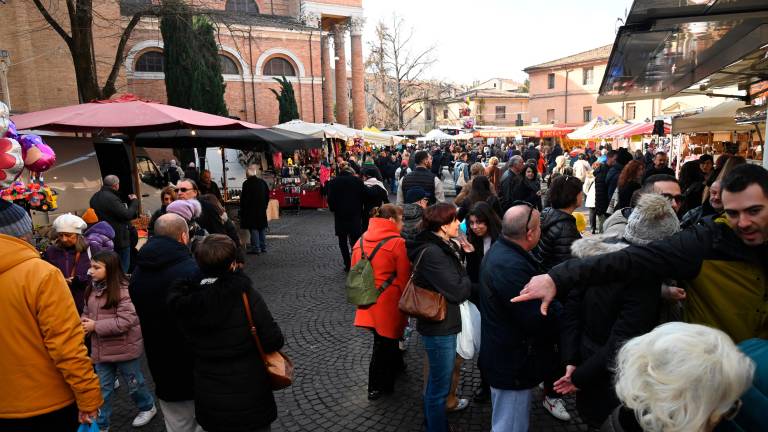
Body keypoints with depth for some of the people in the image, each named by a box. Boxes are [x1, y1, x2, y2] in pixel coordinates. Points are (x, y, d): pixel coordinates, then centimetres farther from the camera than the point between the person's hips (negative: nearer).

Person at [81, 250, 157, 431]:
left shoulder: (124, 290, -22)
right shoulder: (93, 288, 1)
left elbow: (126, 320, -26)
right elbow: (87, 312, 13)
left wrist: (96, 326, -22)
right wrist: (83, 322, -9)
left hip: (124, 348, -6)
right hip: (102, 348, 6)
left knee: (134, 383, 15)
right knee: (103, 389, 16)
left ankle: (148, 407, 39)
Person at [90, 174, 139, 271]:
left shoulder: (95, 197, 9)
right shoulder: (111, 198, -21)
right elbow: (128, 214, -24)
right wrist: (134, 201, -8)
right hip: (119, 238, -9)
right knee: (123, 267, 1)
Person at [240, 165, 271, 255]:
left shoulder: (247, 184, -14)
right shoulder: (263, 182, 3)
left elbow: (244, 198, -12)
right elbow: (267, 196, 9)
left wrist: (242, 210, -2)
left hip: (251, 210, -6)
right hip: (262, 210, 6)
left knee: (254, 228, -1)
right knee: (262, 228, 12)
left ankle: (256, 248, 0)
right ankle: (263, 247, 18)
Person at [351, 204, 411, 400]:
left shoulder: (361, 241, 3)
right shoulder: (397, 243, -15)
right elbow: (404, 277, -12)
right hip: (389, 302, -6)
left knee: (384, 338, 24)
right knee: (385, 342, 10)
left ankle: (396, 366, 45)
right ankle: (376, 388, 23)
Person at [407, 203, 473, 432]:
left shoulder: (443, 247, 6)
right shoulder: (432, 253, -25)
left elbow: (459, 278, 10)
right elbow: (458, 292, -23)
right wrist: (467, 281, -5)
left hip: (442, 325, 10)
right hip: (439, 328, -10)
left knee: (436, 379, 26)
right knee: (440, 386, 6)